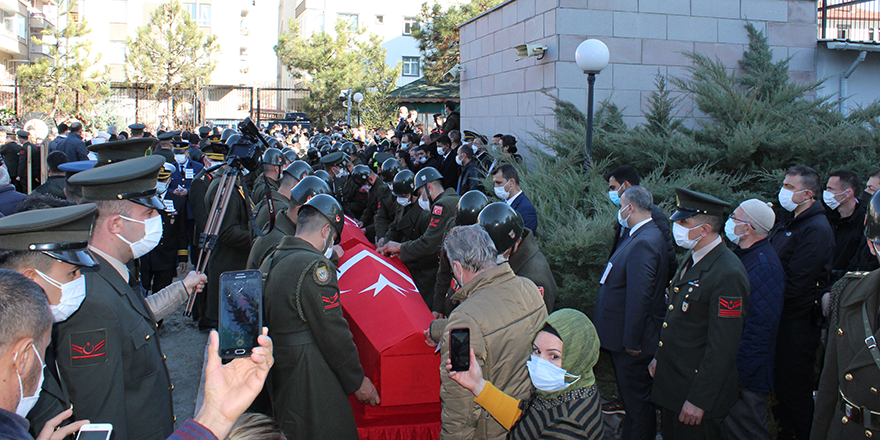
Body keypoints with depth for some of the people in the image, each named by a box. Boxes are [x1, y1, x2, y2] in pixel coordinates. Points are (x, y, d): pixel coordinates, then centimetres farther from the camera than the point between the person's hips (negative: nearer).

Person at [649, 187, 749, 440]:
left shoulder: (728, 275, -24)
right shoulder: (691, 258, 5)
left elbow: (722, 349, -23)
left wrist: (699, 400, -20)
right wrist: (659, 357, 19)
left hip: (698, 388, -9)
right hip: (670, 381, 9)